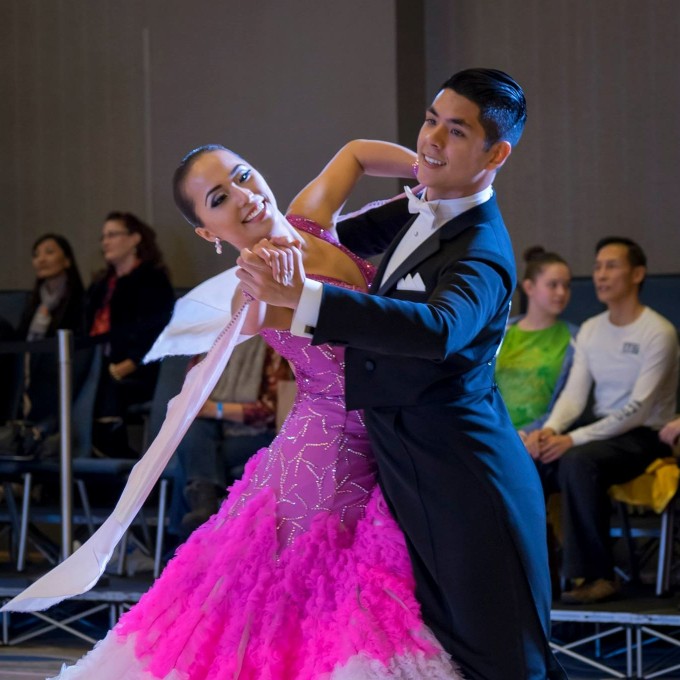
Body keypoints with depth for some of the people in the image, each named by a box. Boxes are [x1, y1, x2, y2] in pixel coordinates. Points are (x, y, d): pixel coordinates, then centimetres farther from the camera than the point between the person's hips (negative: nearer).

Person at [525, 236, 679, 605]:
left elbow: (638, 408, -20)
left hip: (643, 436, -7)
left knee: (578, 461, -36)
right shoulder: (590, 330, 11)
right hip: (603, 430, 7)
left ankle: (596, 574, -28)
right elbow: (575, 393, 4)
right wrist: (551, 429, -19)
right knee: (526, 460, -18)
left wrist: (574, 439, -27)